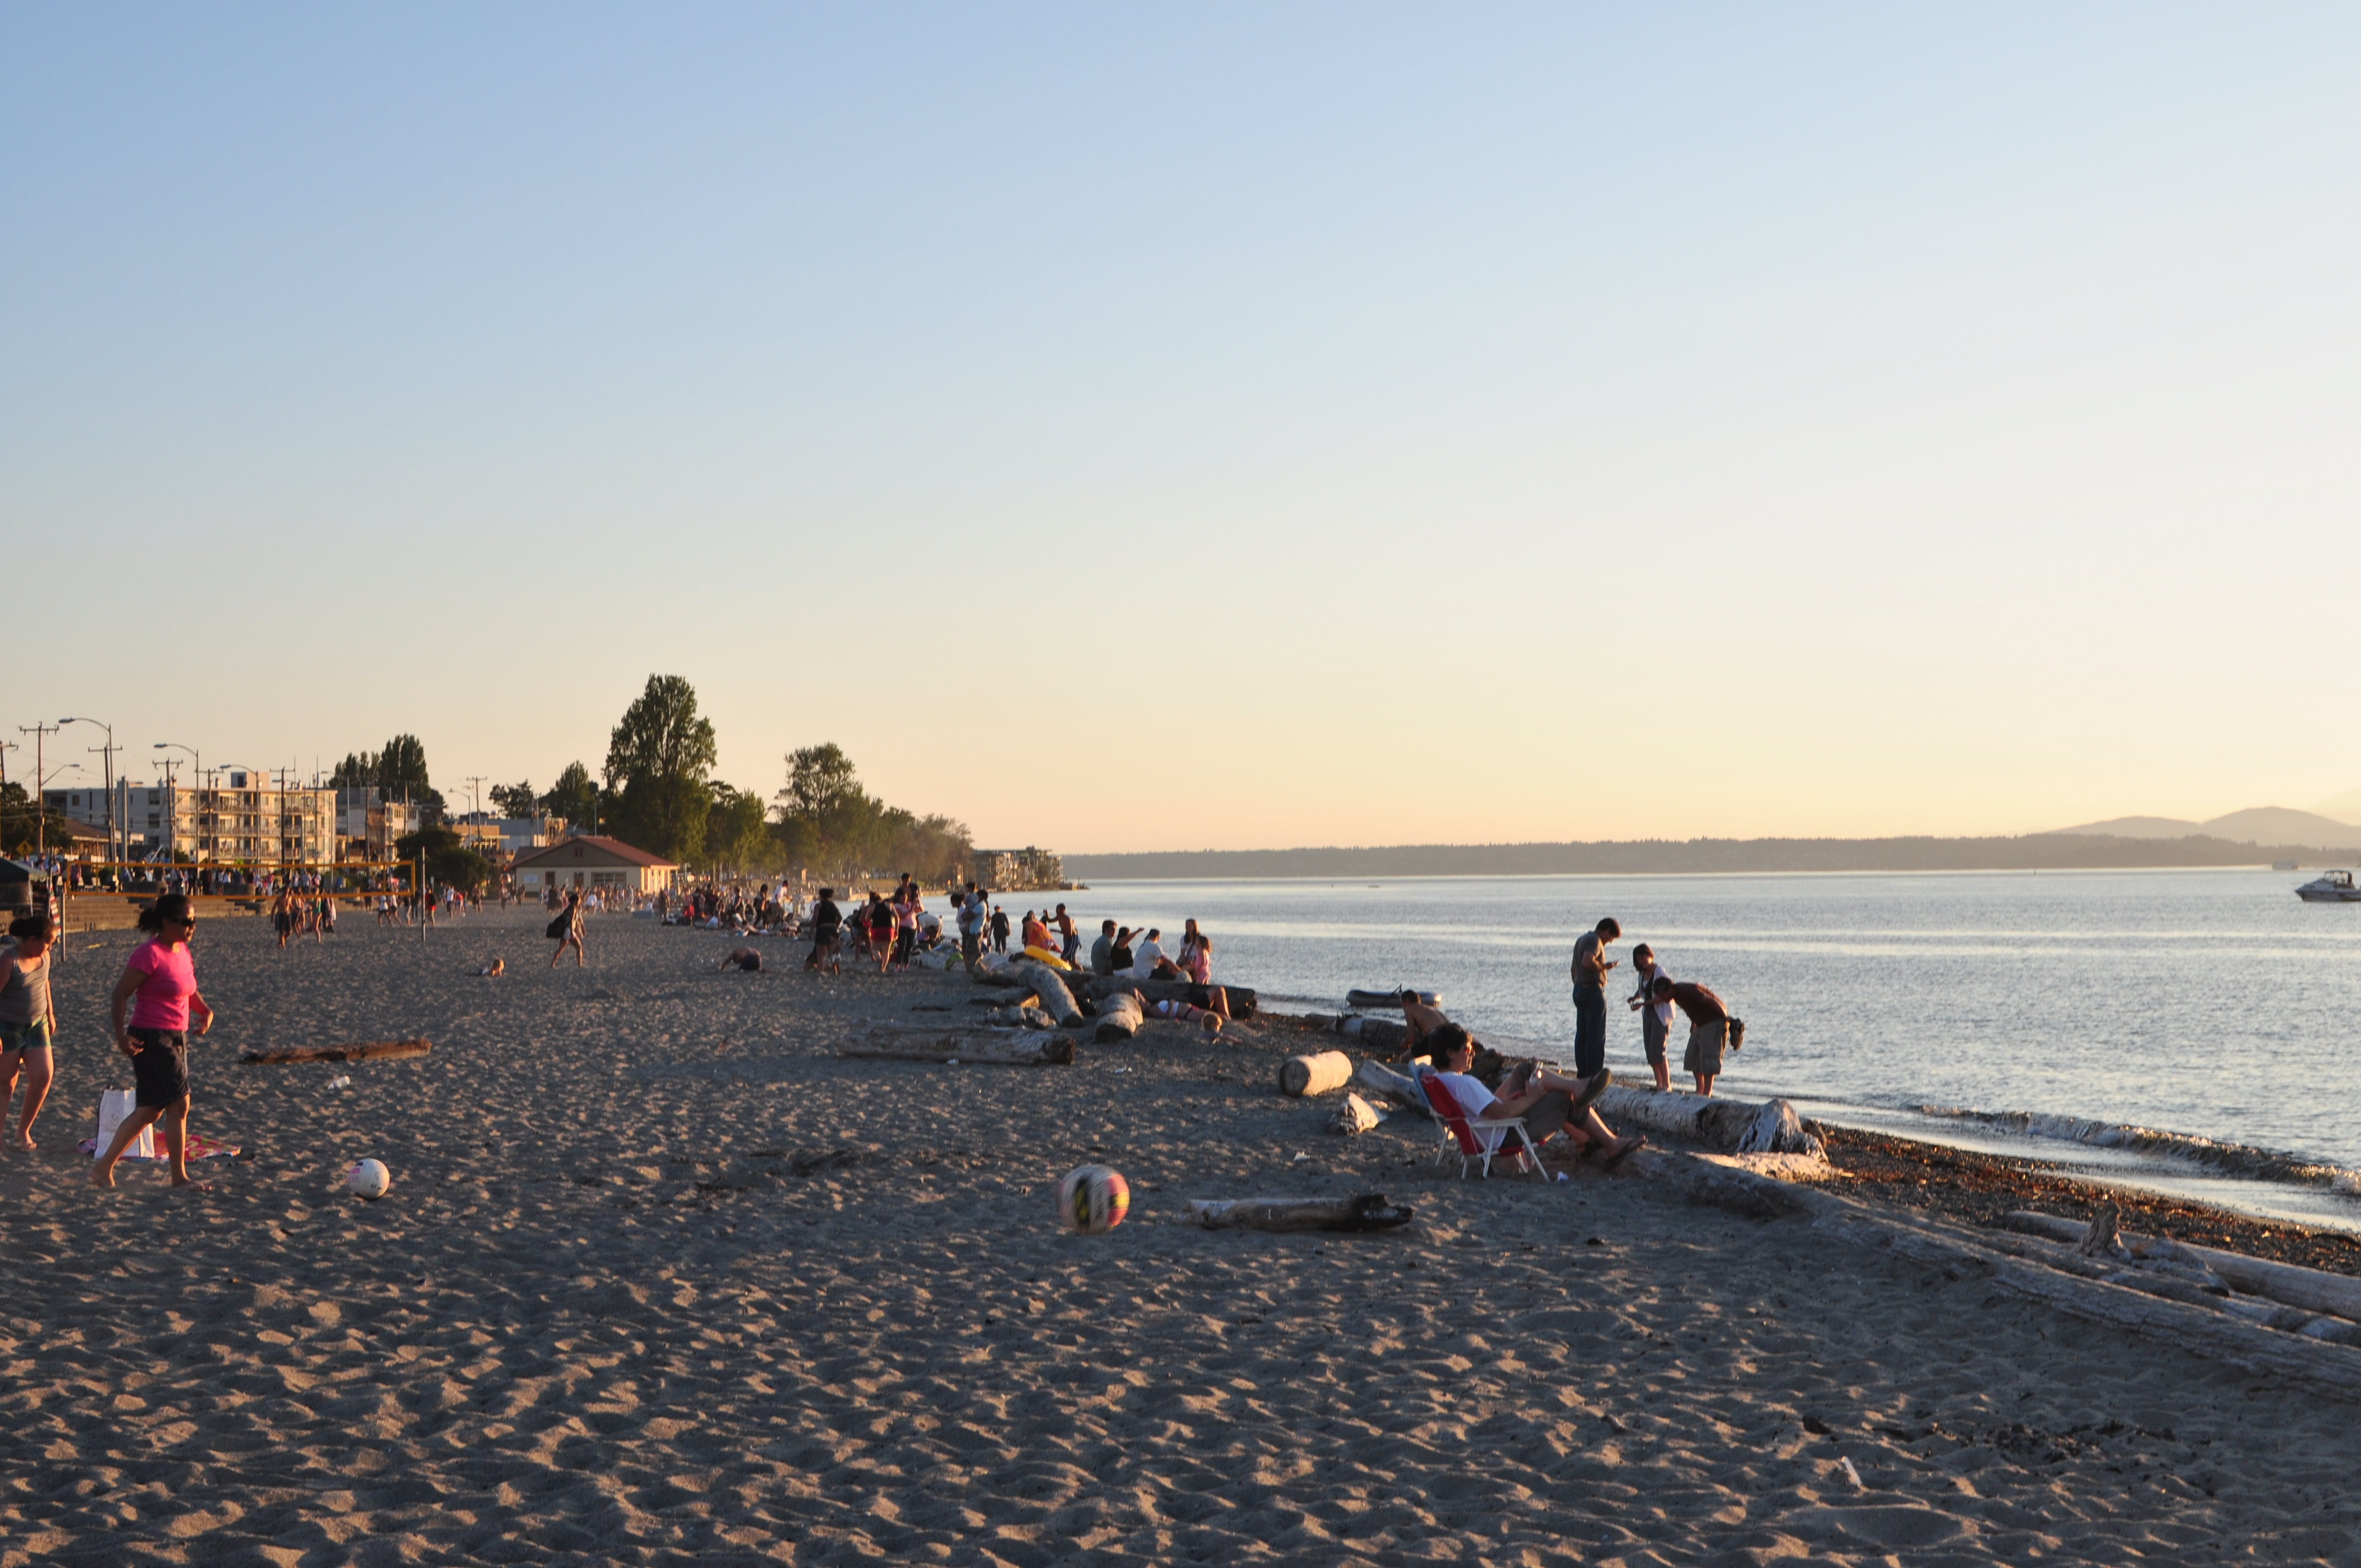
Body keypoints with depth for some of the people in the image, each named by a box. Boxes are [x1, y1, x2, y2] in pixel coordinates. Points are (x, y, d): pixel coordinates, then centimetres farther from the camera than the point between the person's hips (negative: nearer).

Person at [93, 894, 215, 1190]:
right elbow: (120, 995, -17)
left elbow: (189, 989, 27)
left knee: (150, 1111, 11)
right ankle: (179, 1177, 3)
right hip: (151, 1040, -9)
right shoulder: (150, 954, -15)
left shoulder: (182, 950, 11)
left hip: (175, 1038, 9)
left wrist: (205, 1011, 9)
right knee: (179, 1104, -7)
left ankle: (103, 1168, 17)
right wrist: (121, 1036, -23)